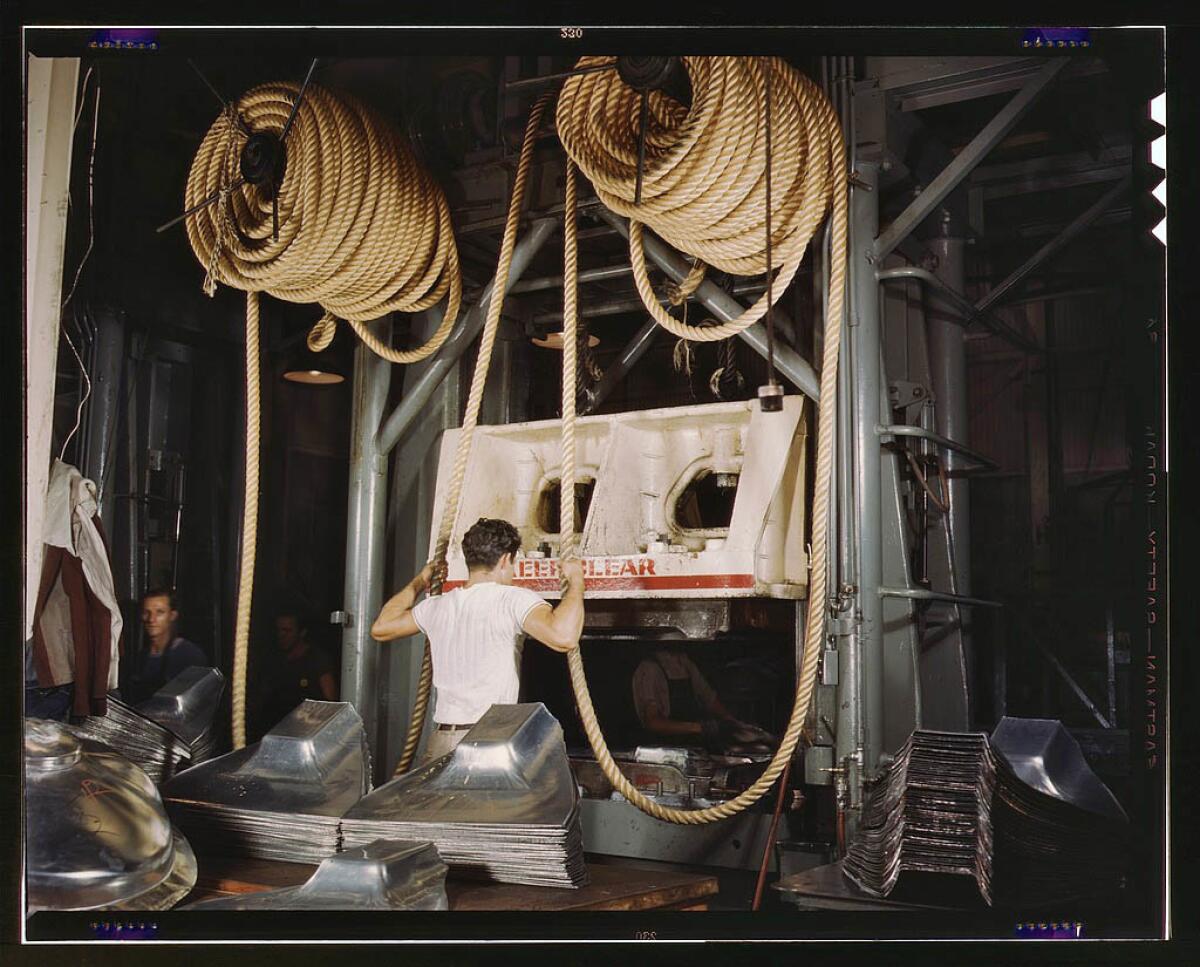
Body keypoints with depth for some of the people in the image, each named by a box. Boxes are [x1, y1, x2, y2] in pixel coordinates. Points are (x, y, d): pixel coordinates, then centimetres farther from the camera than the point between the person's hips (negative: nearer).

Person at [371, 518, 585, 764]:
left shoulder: (437, 607, 12)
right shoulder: (514, 600, -7)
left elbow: (380, 628, 28)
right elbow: (563, 636, -24)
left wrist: (419, 582, 39)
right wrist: (576, 580, -8)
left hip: (440, 742, 6)